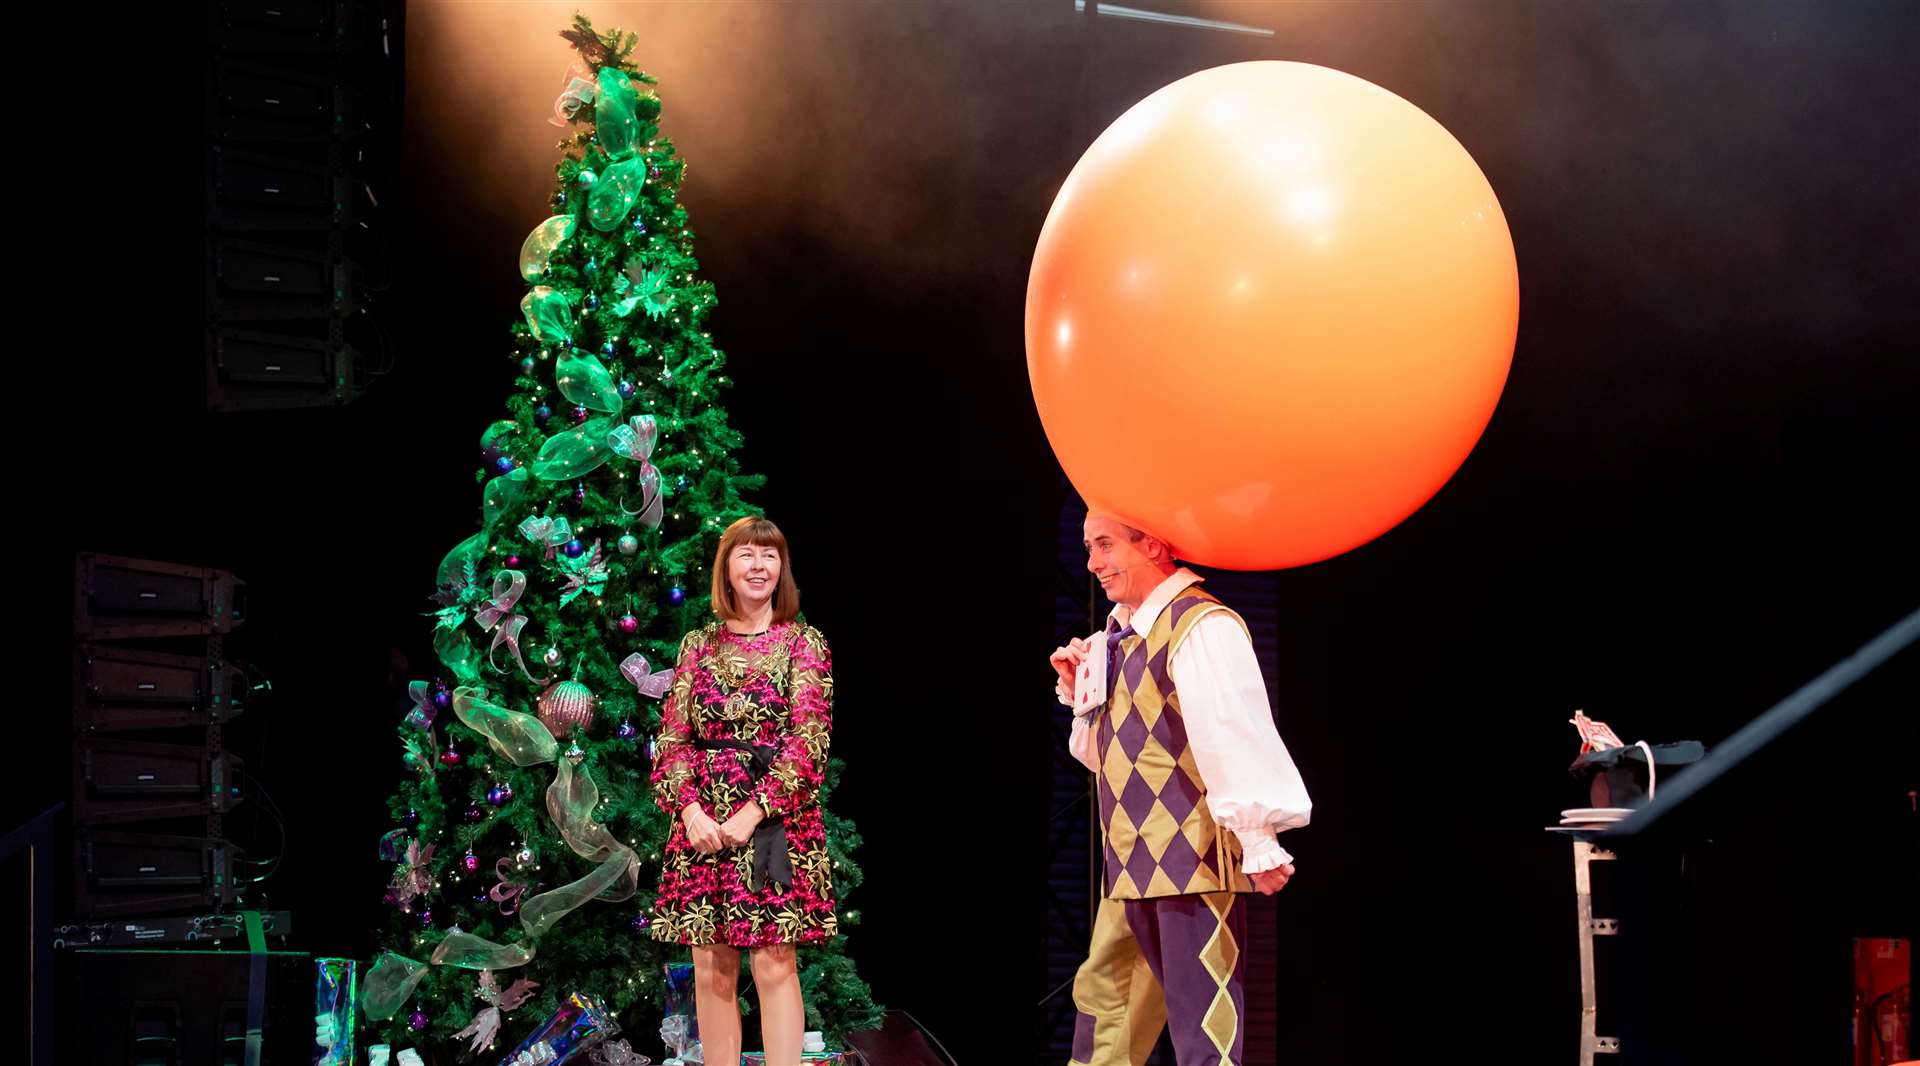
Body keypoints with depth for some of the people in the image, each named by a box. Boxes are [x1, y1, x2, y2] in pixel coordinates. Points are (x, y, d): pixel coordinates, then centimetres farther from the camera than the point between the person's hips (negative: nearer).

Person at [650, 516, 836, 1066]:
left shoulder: (803, 642, 4)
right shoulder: (698, 645, 12)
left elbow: (809, 737, -5)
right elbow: (672, 736, 8)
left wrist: (754, 811, -14)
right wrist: (690, 808, -9)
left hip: (776, 819, -3)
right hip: (703, 822, 3)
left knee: (773, 962, -8)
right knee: (711, 968, 3)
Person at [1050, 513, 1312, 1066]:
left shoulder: (1200, 626, -14)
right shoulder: (1123, 634, 15)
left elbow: (1234, 730, -21)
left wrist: (1257, 840, -25)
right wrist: (1080, 691, 8)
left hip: (1192, 855, -10)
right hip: (1132, 863, 10)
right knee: (1103, 997, 15)